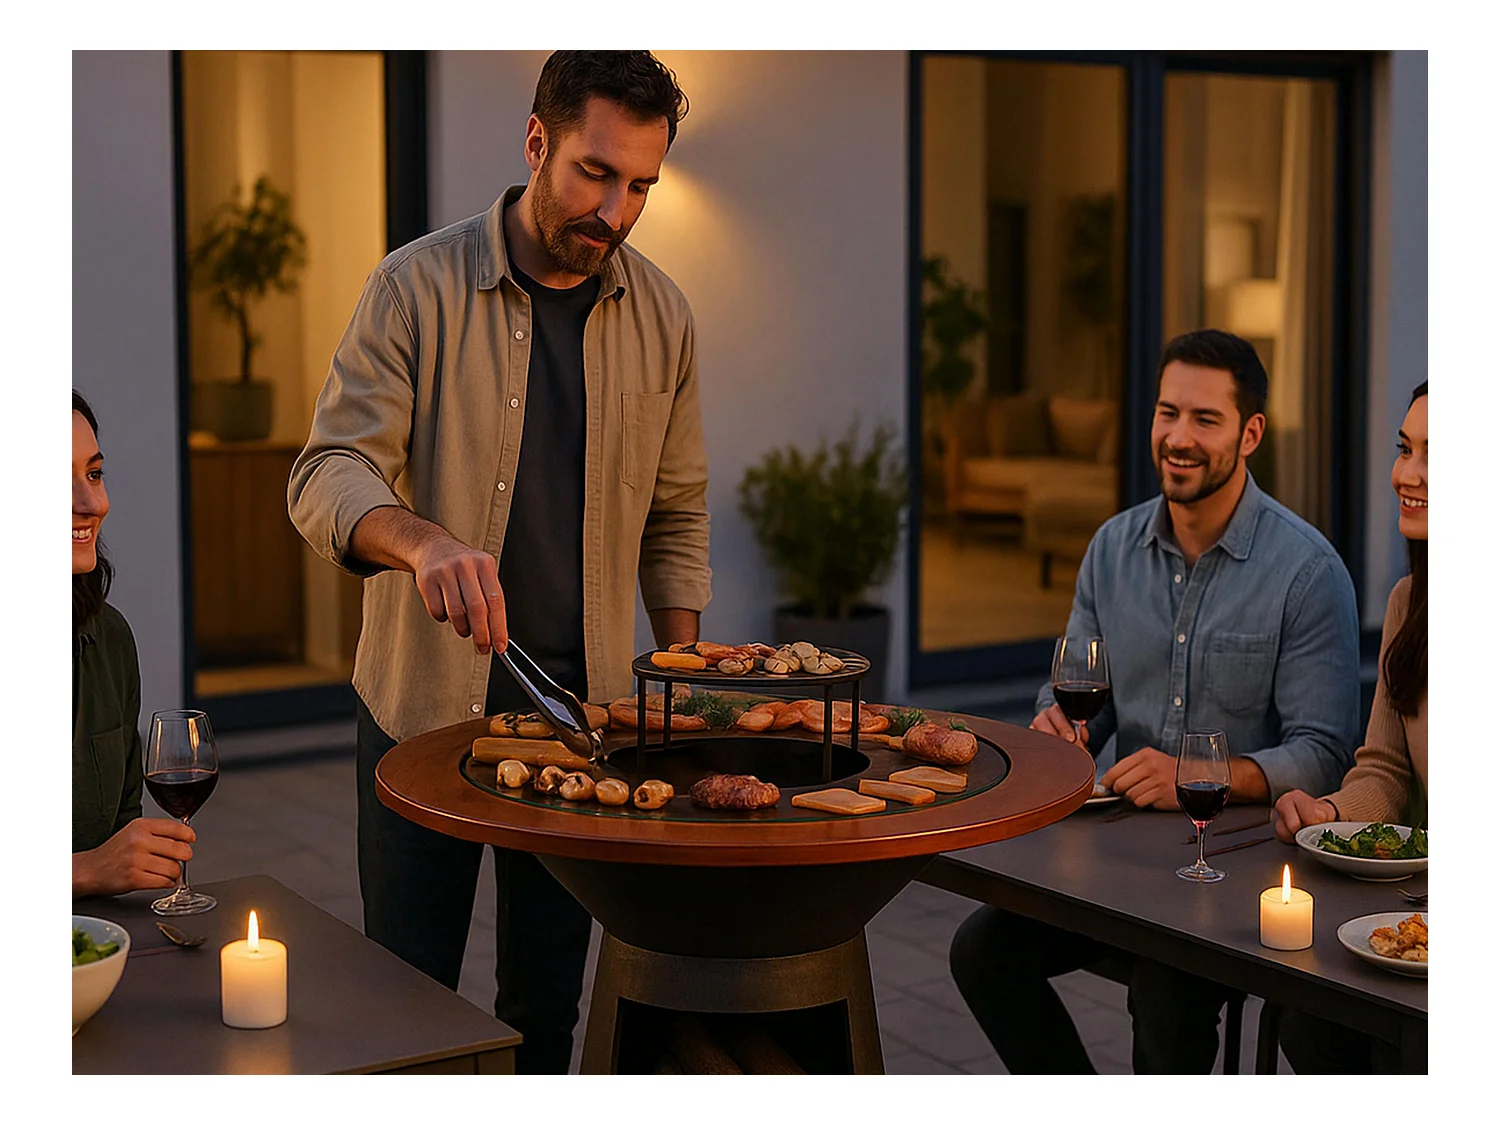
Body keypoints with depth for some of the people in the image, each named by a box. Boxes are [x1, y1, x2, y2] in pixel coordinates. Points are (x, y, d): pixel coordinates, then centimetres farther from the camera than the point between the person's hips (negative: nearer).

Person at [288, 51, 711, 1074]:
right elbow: (327, 476, -16)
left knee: (547, 1003, 13)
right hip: (426, 698, -3)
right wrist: (425, 542, -37)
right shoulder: (418, 287, -9)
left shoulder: (661, 315, 3)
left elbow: (677, 516, 11)